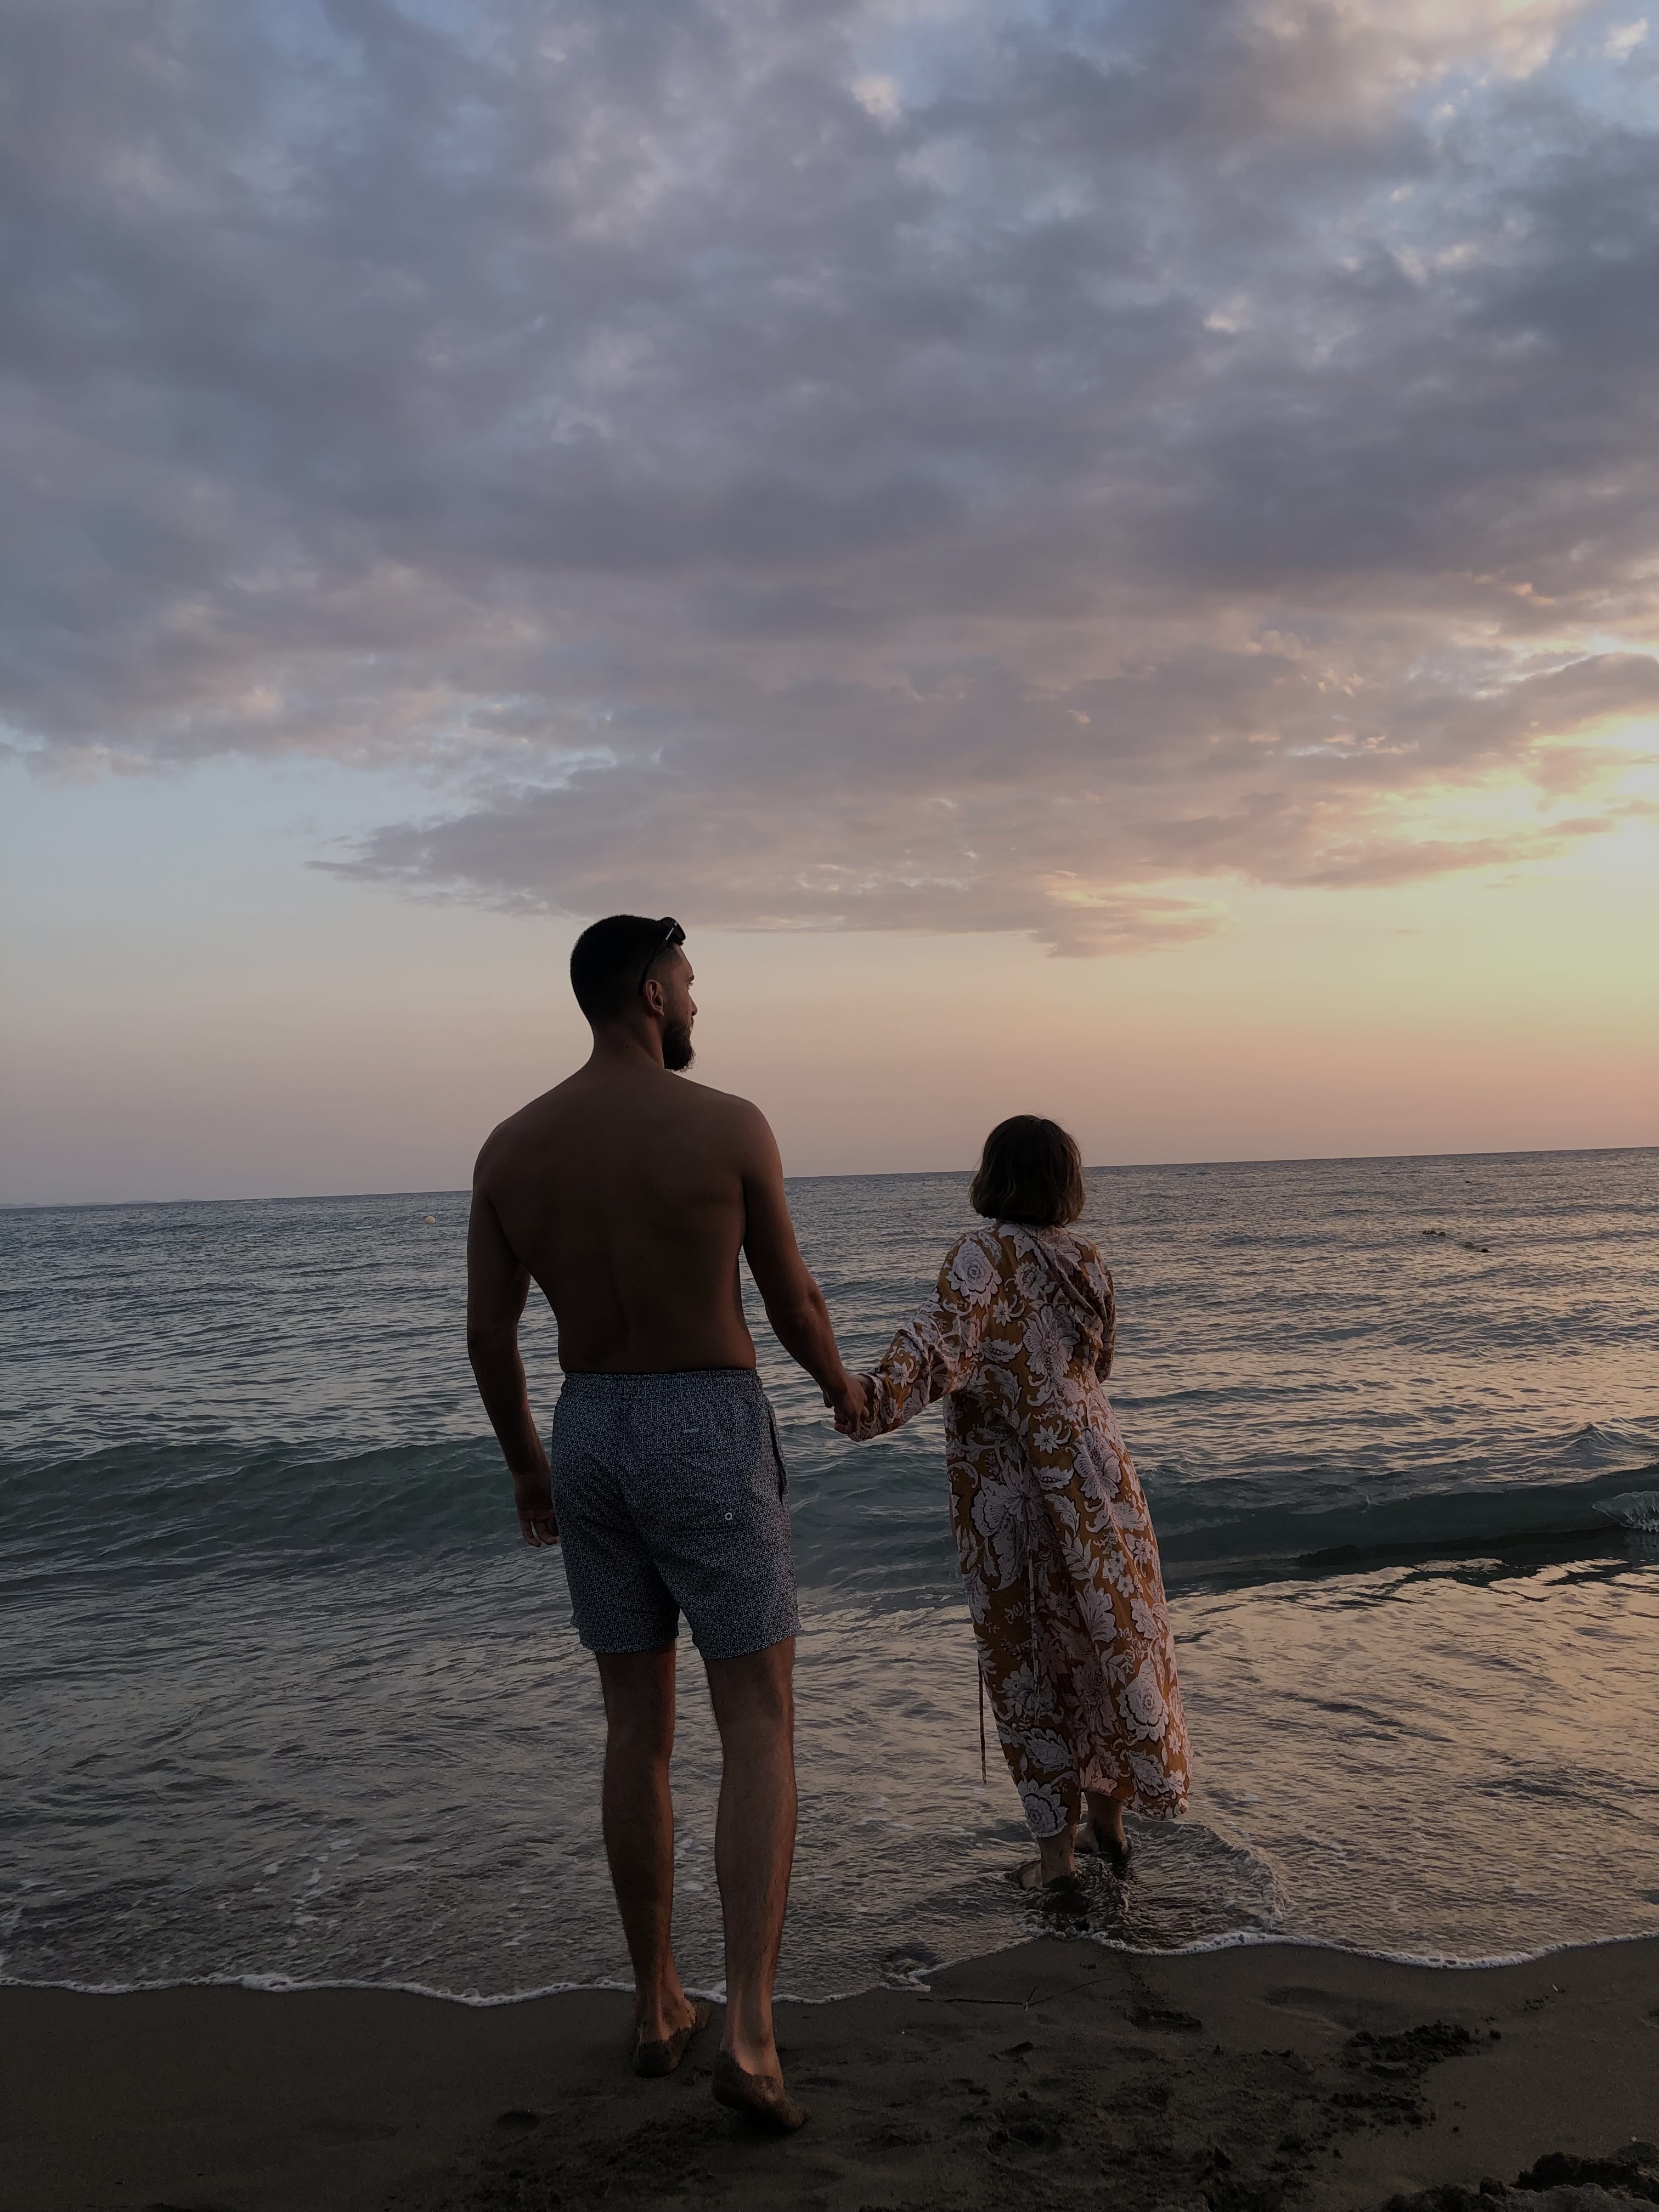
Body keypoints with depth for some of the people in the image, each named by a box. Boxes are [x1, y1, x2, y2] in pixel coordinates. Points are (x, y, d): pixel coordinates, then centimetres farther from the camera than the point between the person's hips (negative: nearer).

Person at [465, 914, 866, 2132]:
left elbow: (488, 1335, 5)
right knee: (760, 1729, 3)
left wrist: (527, 1466, 20)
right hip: (711, 1435, -5)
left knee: (639, 1726, 16)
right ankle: (750, 2033, -5)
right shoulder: (731, 1125, -12)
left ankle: (658, 2006, 26)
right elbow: (793, 1300, -2)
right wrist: (842, 1386, 19)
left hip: (591, 1436, 5)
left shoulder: (511, 1146, 1)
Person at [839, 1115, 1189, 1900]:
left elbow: (948, 1333, -32)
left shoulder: (982, 1254, -13)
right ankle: (1107, 1822, 32)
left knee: (1025, 1661, 8)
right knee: (1106, 1642, 18)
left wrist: (882, 1394, -47)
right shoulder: (1087, 1261, 4)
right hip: (1094, 1471, 5)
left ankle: (1056, 1854, 14)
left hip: (1007, 1489, -5)